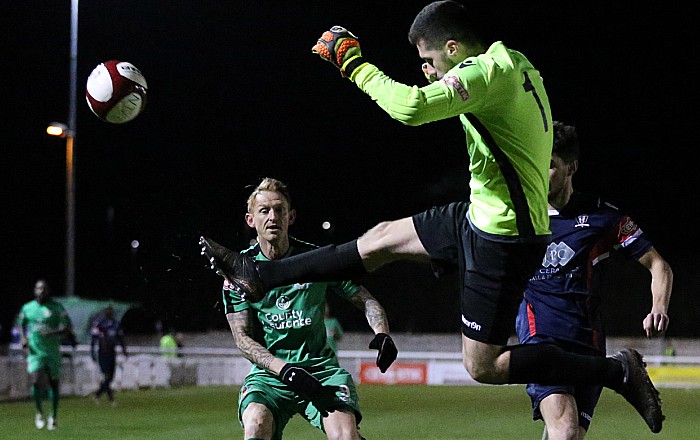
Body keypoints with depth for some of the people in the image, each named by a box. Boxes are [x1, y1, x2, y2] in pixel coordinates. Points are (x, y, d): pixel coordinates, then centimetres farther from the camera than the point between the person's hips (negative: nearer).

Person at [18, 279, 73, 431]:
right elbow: (22, 325, 21)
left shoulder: (56, 307, -3)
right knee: (36, 382, -15)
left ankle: (53, 416, 21)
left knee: (54, 384, 5)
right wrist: (24, 338, 2)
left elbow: (68, 327, -5)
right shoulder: (27, 308, 5)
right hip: (35, 352, 1)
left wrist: (53, 333, -21)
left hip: (53, 353, -1)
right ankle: (39, 413, 7)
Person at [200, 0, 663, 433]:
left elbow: (411, 108, -33)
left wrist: (354, 63, -21)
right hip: (481, 218, 10)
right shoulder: (514, 64, 9)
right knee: (382, 239, 17)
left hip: (502, 238, -10)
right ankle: (260, 276, 30)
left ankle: (616, 370, 2)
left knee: (482, 366, -3)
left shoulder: (487, 69, -21)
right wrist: (441, 82, 18)